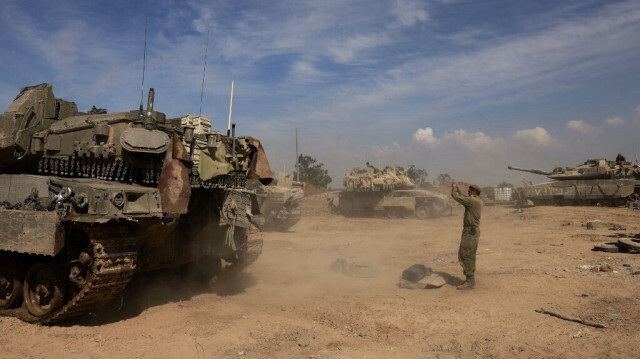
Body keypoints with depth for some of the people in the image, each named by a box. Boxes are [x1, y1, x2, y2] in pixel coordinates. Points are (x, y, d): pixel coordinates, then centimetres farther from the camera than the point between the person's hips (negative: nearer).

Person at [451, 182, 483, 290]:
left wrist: (454, 188, 0)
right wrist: (457, 189, 23)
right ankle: (471, 279, 23)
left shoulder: (473, 200, -17)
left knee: (464, 255, -9)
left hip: (470, 231, -10)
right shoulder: (478, 201, 13)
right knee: (470, 256, 16)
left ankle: (470, 282, -9)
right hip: (474, 231, 10)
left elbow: (456, 197, -18)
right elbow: (463, 198, 27)